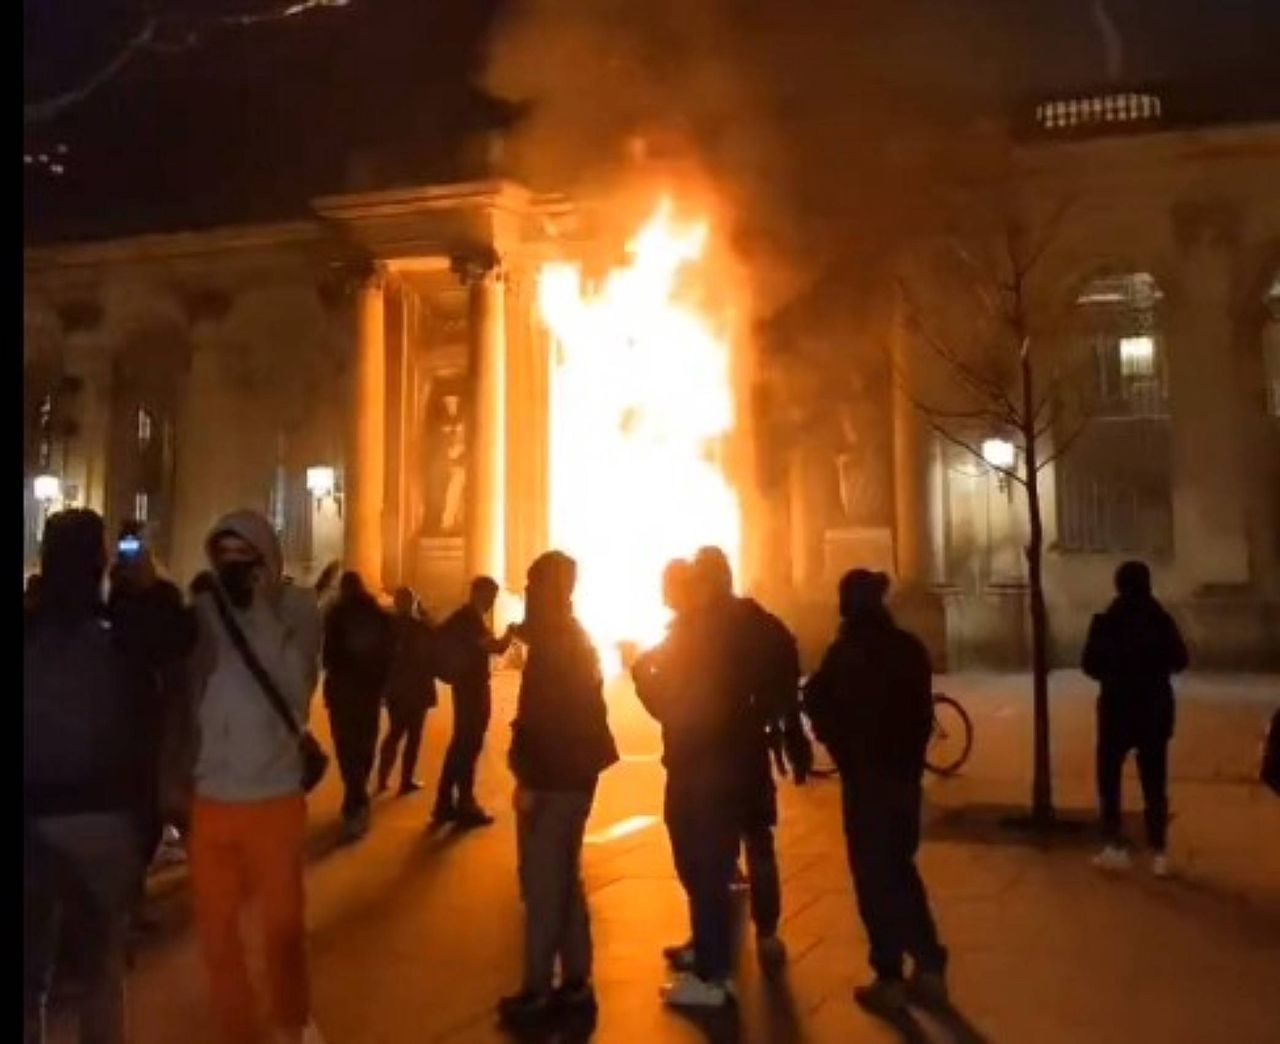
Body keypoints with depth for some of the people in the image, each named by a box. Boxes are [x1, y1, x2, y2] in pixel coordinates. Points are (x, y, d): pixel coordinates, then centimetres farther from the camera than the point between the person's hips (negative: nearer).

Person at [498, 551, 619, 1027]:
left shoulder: (551, 644, -15)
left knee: (542, 886, -3)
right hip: (575, 775, 10)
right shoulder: (577, 639, 14)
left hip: (552, 778, -10)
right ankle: (575, 983, 20)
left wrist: (527, 778, -20)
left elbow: (541, 717, -21)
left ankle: (538, 992, 3)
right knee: (565, 880, 15)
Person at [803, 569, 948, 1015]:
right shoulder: (910, 647, 5)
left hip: (865, 775, -6)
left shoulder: (846, 652, -11)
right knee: (901, 868, 17)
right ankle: (929, 969, 14)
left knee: (874, 875, 1)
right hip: (906, 772, 6)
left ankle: (890, 979, 3)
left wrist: (843, 750, 10)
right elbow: (923, 711, 11)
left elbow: (817, 703, -6)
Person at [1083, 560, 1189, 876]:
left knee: (1109, 779, 10)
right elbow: (1179, 660, 4)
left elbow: (1090, 665, -9)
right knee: (1155, 782, 9)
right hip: (1155, 709, 2)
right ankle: (1158, 853, 7)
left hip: (1117, 708, -2)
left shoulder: (1105, 622, -10)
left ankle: (1115, 845, 2)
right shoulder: (1162, 620, -2)